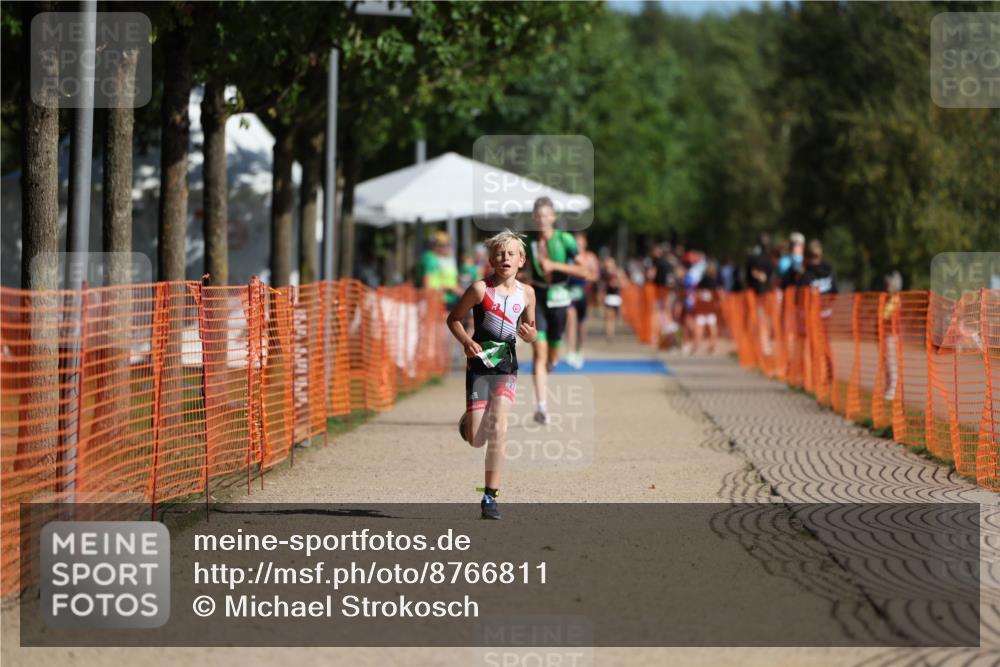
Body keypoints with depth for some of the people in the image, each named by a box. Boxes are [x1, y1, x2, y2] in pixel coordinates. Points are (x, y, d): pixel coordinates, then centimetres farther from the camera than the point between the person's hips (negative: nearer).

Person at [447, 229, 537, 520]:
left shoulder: (526, 293, 3)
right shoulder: (481, 289, -8)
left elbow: (531, 330, 17)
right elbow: (454, 318, 2)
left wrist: (530, 334, -7)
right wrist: (466, 341, -14)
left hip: (507, 366, 2)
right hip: (480, 363, -2)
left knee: (498, 426, -18)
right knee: (476, 440, -4)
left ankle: (490, 496, -10)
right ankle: (470, 421, 36)